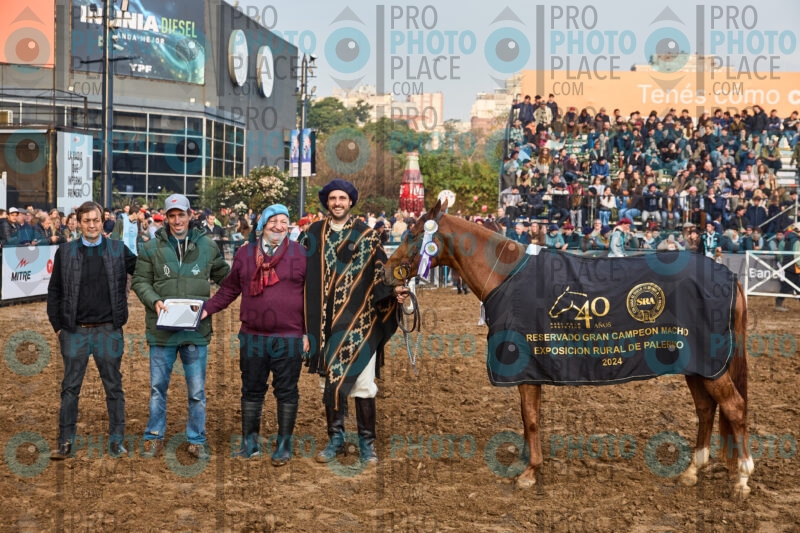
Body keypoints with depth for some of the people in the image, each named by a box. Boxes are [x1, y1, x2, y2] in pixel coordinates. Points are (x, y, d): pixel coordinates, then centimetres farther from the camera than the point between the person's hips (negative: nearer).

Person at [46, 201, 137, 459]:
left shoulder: (119, 250, 3)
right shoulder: (65, 252, 4)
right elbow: (54, 292, 7)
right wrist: (57, 325, 3)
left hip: (108, 331, 0)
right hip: (74, 331, 0)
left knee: (114, 387, 6)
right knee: (70, 387, 5)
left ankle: (116, 441, 15)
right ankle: (65, 443, 12)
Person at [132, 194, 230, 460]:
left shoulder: (207, 246, 3)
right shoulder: (151, 247, 0)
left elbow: (225, 276, 15)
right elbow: (139, 281, 2)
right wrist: (154, 301, -14)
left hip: (197, 330, 1)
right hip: (162, 329, 0)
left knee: (197, 390, 8)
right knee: (158, 387, 11)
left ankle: (197, 440, 22)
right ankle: (154, 436, 25)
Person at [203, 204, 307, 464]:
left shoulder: (300, 254, -1)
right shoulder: (245, 253, 6)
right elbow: (229, 290, 11)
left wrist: (308, 332, -4)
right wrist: (206, 309, -1)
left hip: (289, 338, -2)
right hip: (253, 338, 3)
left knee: (286, 392, 6)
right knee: (252, 391, 12)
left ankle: (284, 444, 18)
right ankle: (250, 442, 25)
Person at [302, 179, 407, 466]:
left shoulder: (366, 235, 2)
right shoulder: (314, 234, 7)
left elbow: (380, 272, -2)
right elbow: (302, 273, 8)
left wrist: (393, 289, -21)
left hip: (359, 322, -2)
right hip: (325, 322, 2)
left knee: (363, 383, 0)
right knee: (330, 381, 9)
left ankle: (366, 442, 12)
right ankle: (336, 437, 23)